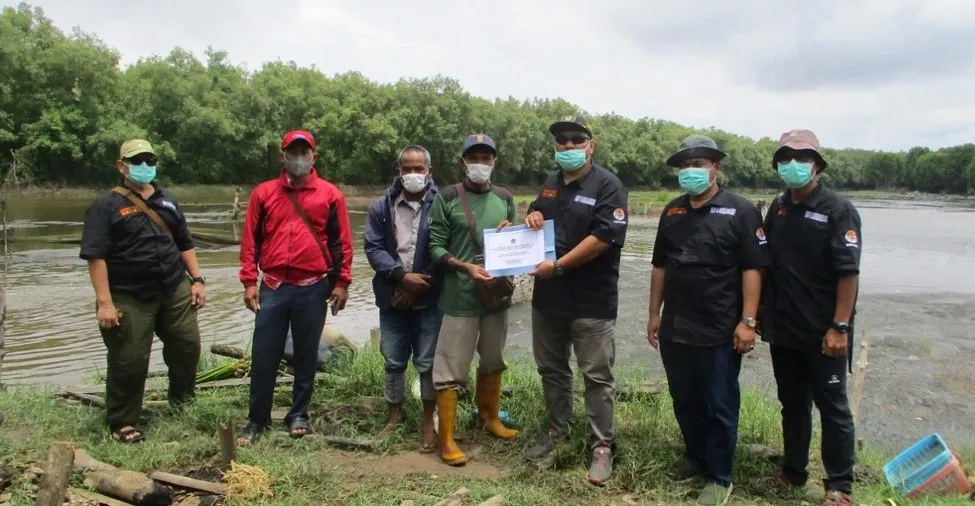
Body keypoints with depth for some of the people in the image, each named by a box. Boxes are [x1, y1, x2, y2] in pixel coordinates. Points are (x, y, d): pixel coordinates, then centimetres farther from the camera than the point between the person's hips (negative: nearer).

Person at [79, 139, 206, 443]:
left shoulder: (166, 200, 13)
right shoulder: (107, 205, -6)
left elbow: (185, 243, 18)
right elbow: (95, 256, -13)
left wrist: (197, 280, 9)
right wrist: (104, 302, -19)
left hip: (175, 290, 5)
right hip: (129, 297, -5)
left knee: (187, 346, 9)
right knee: (129, 361, 0)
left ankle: (182, 404, 31)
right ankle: (122, 423, 18)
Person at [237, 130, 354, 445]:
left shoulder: (330, 194, 3)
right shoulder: (263, 193, 6)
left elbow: (342, 242, 3)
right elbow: (250, 239, 7)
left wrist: (341, 282, -1)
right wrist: (249, 281, 0)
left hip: (313, 288, -1)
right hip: (273, 287, 1)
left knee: (306, 355, 9)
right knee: (264, 356, 4)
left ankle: (298, 415, 23)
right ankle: (257, 420, 17)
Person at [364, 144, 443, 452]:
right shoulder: (382, 208, 4)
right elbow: (373, 248, -2)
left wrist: (421, 285, -11)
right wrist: (402, 276, -16)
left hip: (430, 300, -3)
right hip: (393, 299, 3)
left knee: (428, 363, 5)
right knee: (393, 361, 13)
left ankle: (428, 423, 20)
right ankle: (395, 417, 30)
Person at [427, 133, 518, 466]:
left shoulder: (505, 198, 9)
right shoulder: (447, 198, -4)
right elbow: (435, 247, -8)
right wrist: (466, 267, -21)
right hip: (460, 296, -5)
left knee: (492, 360, 19)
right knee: (451, 368, -2)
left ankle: (488, 417, 39)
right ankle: (447, 440, 8)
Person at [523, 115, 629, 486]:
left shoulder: (608, 186, -11)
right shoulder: (549, 184, 11)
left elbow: (604, 237, -21)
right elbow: (538, 214, 26)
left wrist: (558, 266, -21)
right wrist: (532, 216, 0)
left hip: (592, 301, -7)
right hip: (547, 296, 7)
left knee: (597, 376, 2)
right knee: (551, 368, 18)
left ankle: (602, 446, 15)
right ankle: (556, 431, 35)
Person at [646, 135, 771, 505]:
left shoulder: (740, 211, -7)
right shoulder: (671, 212, 9)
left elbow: (752, 269, -10)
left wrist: (747, 321, -15)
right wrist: (654, 314, 11)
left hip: (720, 331, -5)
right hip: (675, 328, 5)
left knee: (719, 407, 6)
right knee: (684, 401, 17)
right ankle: (697, 458, 36)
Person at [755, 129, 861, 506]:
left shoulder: (838, 210, -9)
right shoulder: (777, 209, 8)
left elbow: (848, 272, -15)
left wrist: (840, 327, -20)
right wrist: (762, 314, 10)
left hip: (822, 333, -6)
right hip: (783, 330, 6)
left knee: (832, 407, 5)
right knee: (792, 403, 17)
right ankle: (793, 471, 31)